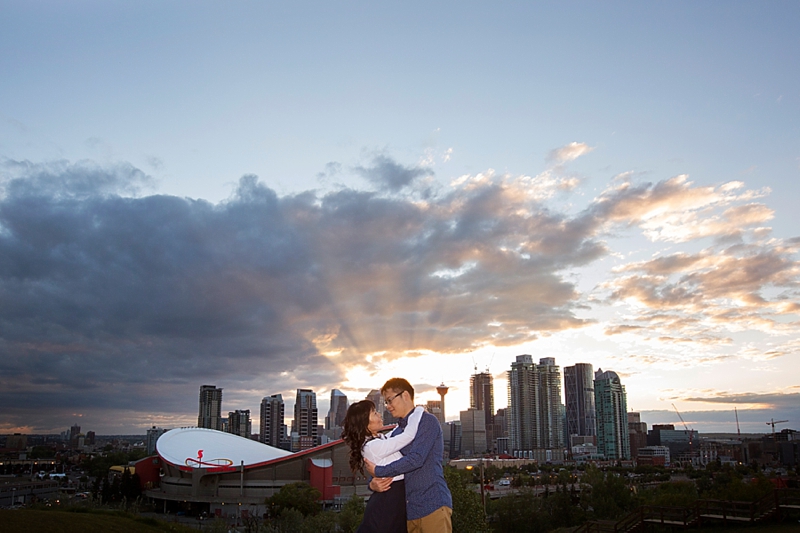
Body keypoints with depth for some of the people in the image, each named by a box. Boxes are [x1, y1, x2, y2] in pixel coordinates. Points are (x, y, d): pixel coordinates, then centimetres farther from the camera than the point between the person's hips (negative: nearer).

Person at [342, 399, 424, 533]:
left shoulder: (380, 438, 9)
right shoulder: (373, 446, -21)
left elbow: (400, 433, 29)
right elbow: (409, 435, -25)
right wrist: (418, 411, -11)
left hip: (395, 498, 9)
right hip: (388, 501, -9)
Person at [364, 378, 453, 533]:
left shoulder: (427, 421, -5)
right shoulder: (396, 433, 17)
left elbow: (416, 459, -17)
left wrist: (378, 471, -10)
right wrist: (373, 484, -6)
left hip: (432, 505, -6)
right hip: (408, 510, 7)